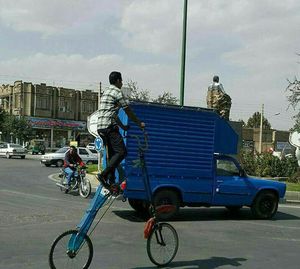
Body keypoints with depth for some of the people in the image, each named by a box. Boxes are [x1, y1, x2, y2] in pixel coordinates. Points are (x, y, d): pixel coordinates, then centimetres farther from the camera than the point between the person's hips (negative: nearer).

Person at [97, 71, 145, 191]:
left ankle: (111, 181, 10)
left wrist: (123, 126, 31)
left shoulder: (106, 92, 24)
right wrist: (139, 123, 7)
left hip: (100, 127, 10)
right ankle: (103, 174, -18)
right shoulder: (117, 92, -5)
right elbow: (128, 111, -4)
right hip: (109, 126, -10)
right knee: (121, 152, -10)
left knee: (111, 153, 13)